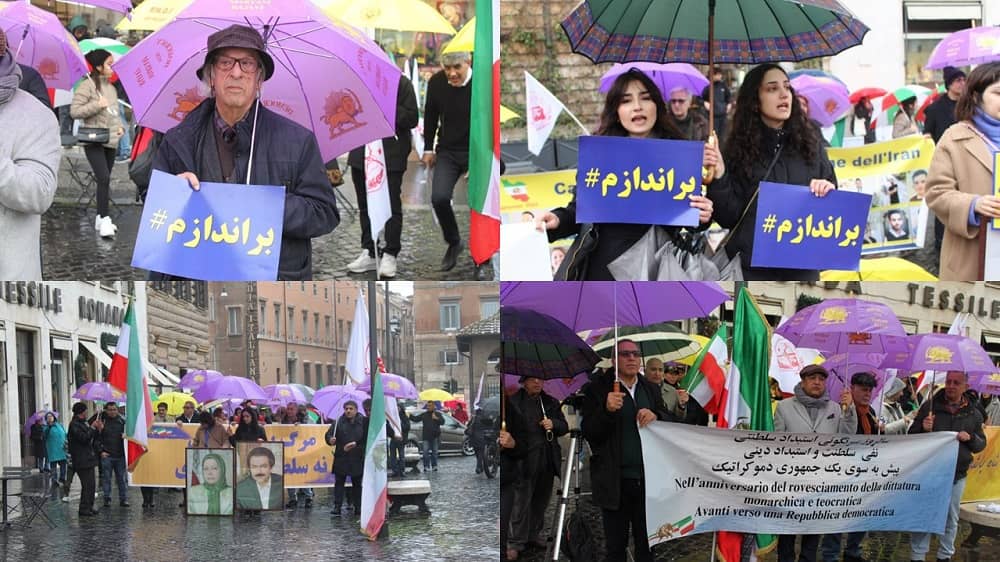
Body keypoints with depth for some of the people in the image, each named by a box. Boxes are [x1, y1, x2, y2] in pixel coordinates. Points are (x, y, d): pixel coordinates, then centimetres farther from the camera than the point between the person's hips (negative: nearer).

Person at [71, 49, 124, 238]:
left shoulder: (111, 88, 14)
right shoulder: (88, 86, -9)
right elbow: (74, 111, -13)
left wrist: (120, 127, 7)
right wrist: (97, 105, -18)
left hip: (110, 141, 8)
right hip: (94, 141, -8)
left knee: (105, 179, 11)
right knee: (103, 178, -17)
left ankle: (101, 218, 20)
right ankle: (104, 220, -15)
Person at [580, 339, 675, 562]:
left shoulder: (651, 389, 13)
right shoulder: (598, 389, -1)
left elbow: (672, 424, 10)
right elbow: (589, 433, -7)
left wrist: (656, 416, -12)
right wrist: (607, 410, -25)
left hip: (648, 480, 4)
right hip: (616, 482, -4)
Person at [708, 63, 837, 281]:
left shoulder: (809, 144, 8)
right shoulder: (739, 149, 2)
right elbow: (729, 217, -1)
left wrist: (828, 191, -8)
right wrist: (718, 178, -16)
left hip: (802, 267, 2)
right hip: (751, 268, -2)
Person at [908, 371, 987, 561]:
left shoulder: (973, 414, 4)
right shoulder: (930, 406, -2)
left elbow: (981, 444, 11)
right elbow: (912, 436, 1)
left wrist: (970, 437, -10)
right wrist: (924, 428, -21)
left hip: (957, 475, 2)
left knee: (951, 519, 12)